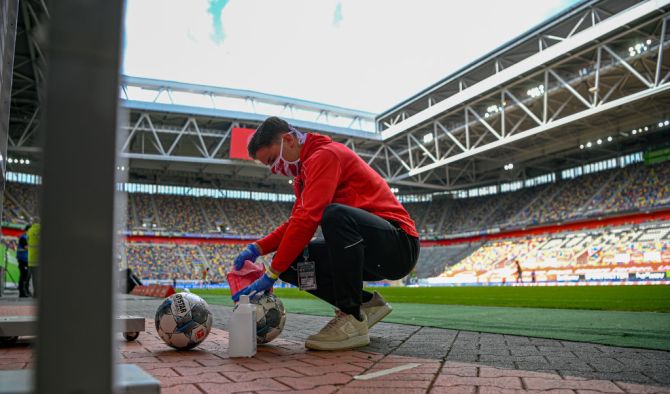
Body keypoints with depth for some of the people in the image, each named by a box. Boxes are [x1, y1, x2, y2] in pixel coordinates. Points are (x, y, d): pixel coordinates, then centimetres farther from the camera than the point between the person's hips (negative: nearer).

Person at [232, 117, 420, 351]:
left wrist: (272, 274, -23)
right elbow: (295, 223, 14)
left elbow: (308, 220, -26)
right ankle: (366, 304, 6)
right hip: (367, 253, 9)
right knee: (289, 261, -3)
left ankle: (353, 320, -22)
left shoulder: (326, 154, -15)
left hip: (399, 245, -9)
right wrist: (257, 248, -2)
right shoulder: (303, 175, 15)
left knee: (336, 214, -36)